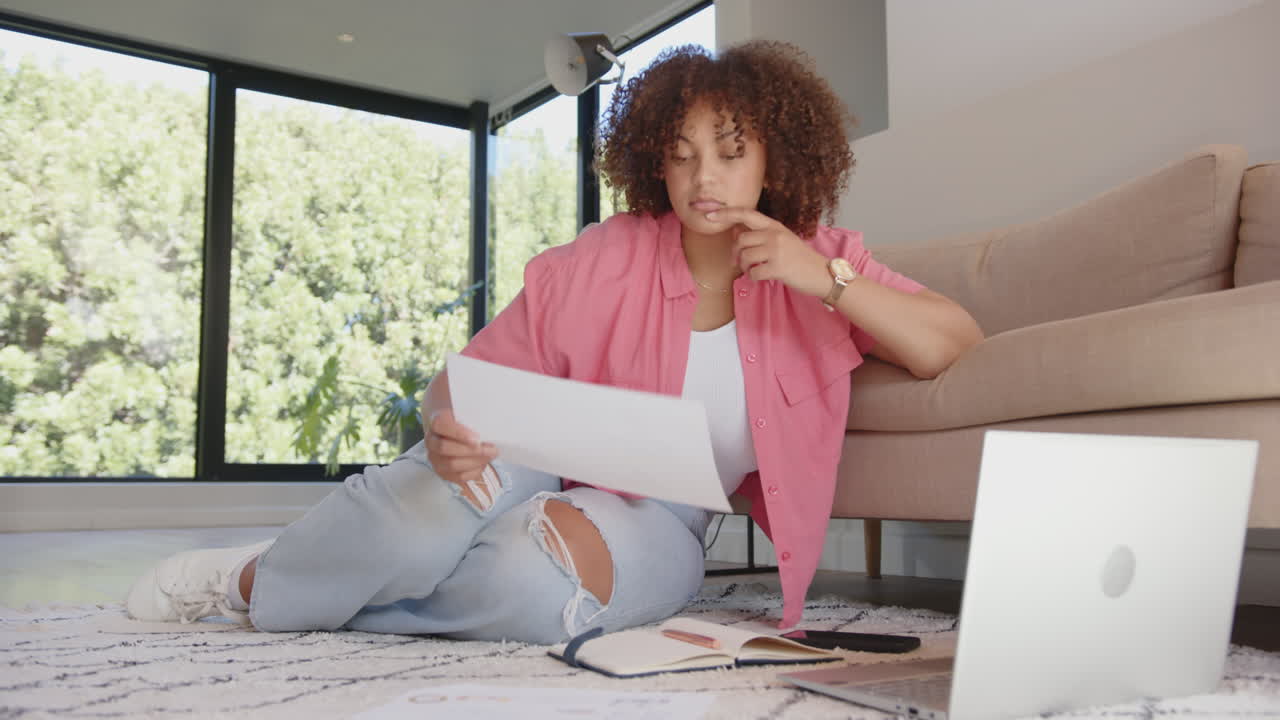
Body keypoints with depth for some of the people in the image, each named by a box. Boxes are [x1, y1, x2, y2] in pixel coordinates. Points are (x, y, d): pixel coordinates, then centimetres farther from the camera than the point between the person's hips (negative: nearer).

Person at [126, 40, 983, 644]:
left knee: (536, 578, -36)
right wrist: (447, 425, -33)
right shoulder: (603, 262, -9)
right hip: (547, 462, 0)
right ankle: (260, 570, -8)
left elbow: (954, 346, -10)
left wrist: (828, 281, -21)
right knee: (453, 476, -37)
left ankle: (269, 597, -11)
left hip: (659, 522, 1)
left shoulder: (819, 264, -2)